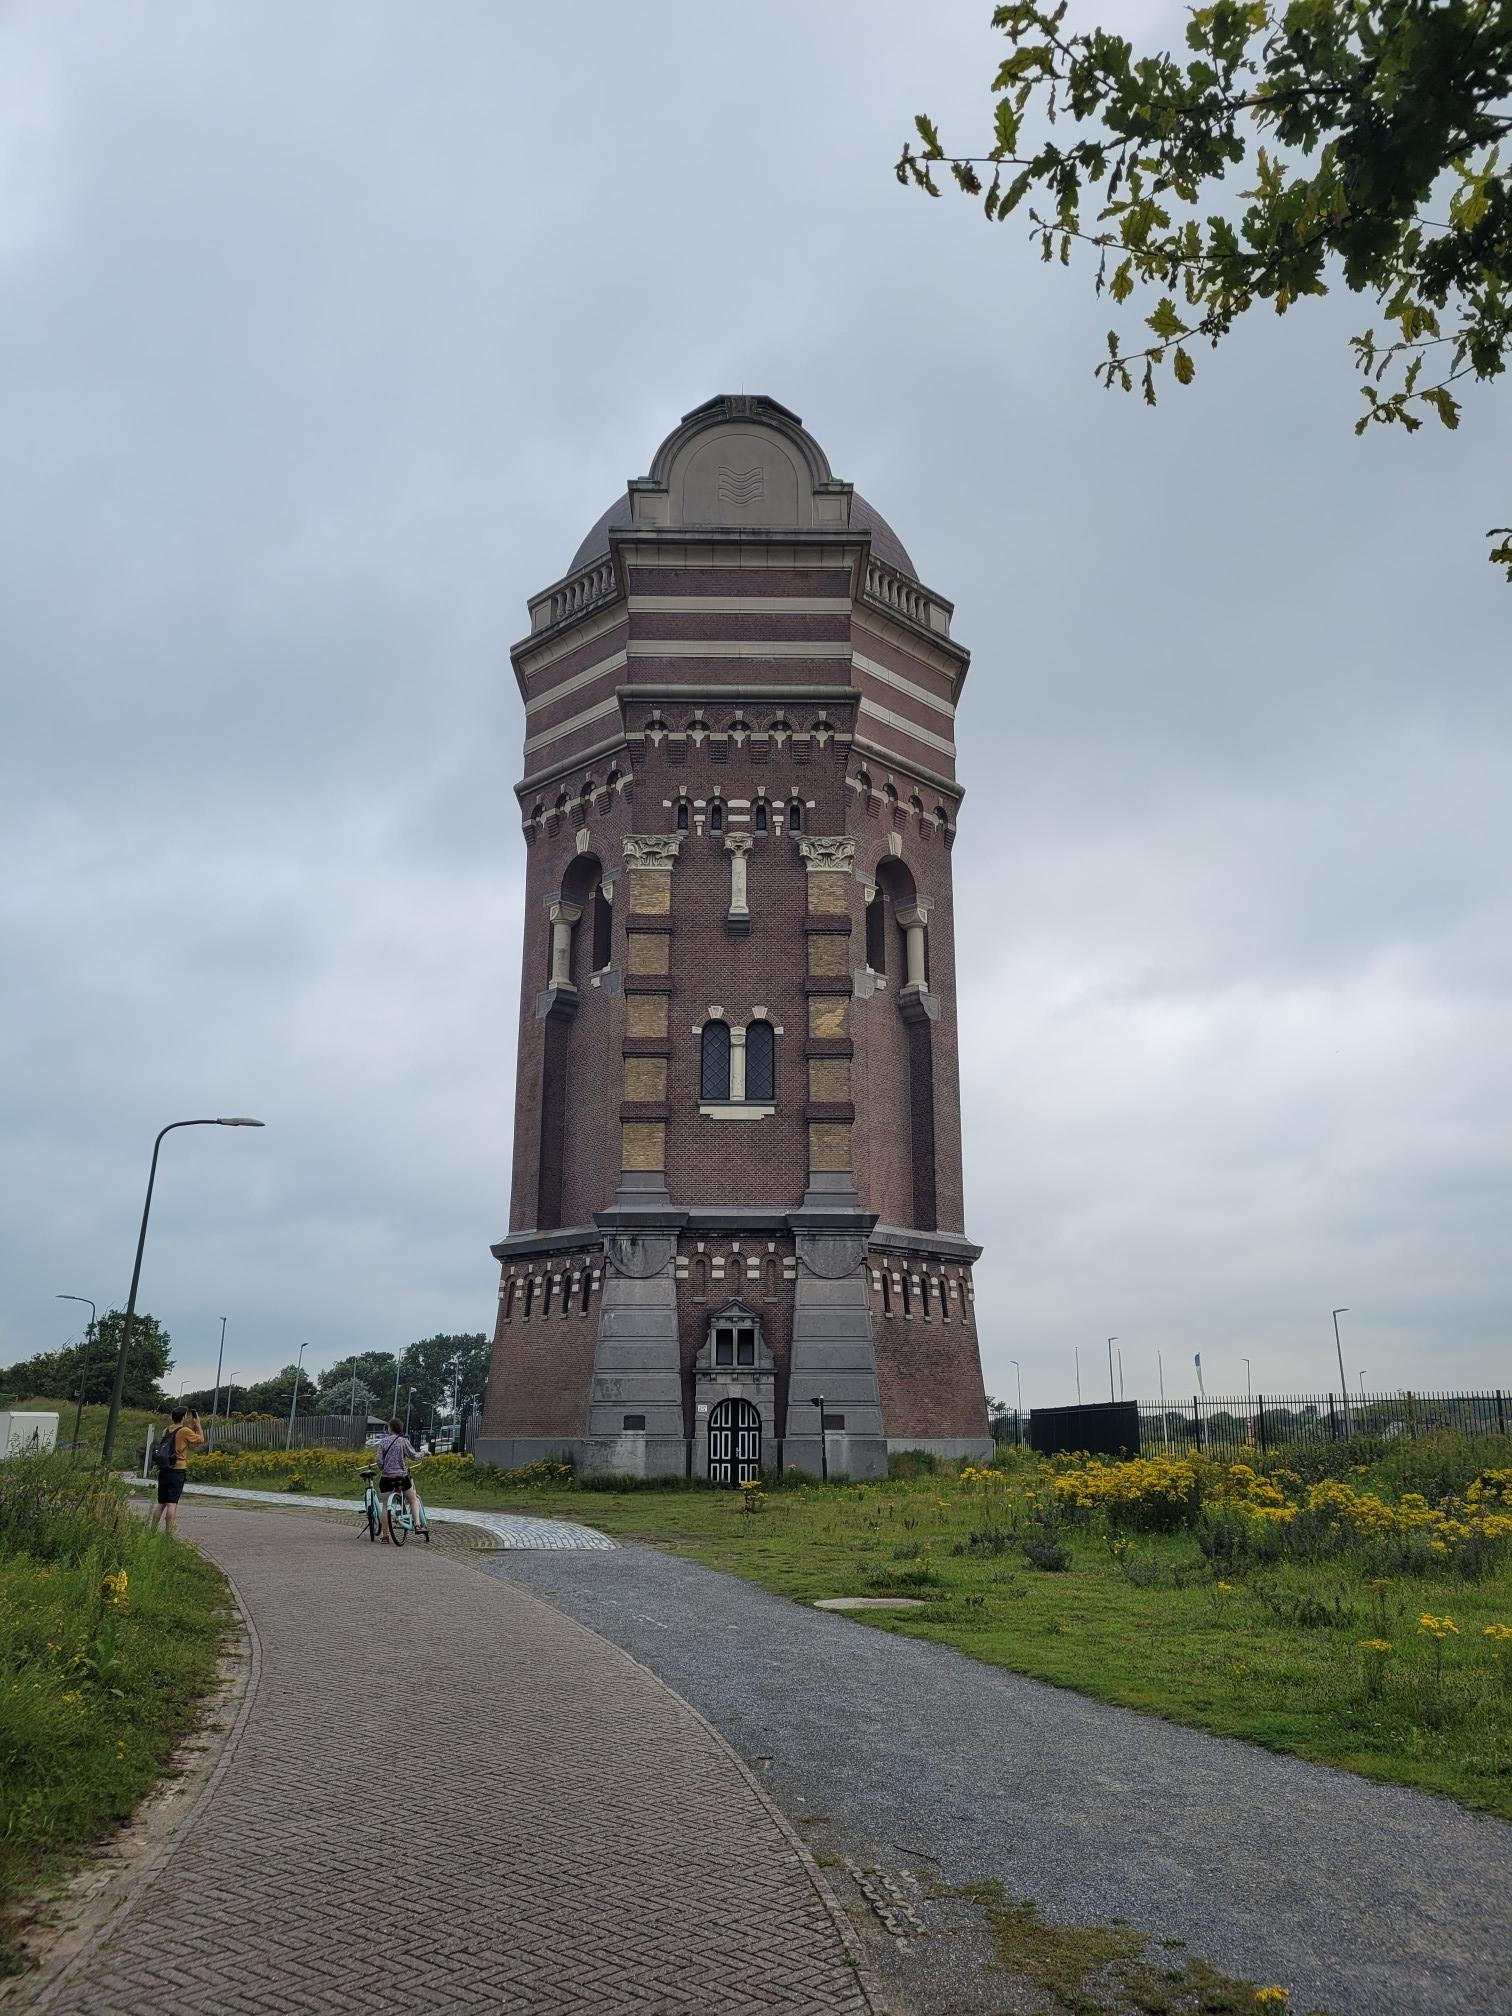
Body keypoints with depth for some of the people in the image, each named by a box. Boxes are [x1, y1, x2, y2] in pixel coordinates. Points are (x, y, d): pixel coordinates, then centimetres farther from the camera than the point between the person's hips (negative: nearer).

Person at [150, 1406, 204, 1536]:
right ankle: (168, 1533, -10)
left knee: (161, 1503, 13)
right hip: (178, 1471, -7)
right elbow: (201, 1439, 2)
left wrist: (191, 1425, 23)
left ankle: (153, 1530, 13)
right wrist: (197, 1424, 10)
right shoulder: (185, 1431, -10)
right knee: (172, 1503, -7)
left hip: (164, 1470, 7)